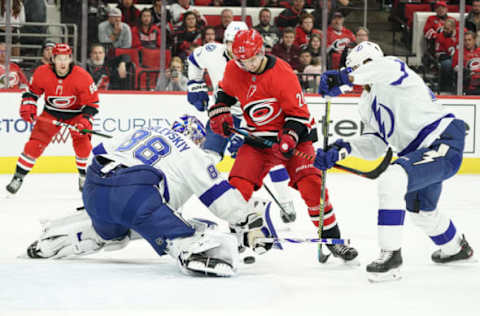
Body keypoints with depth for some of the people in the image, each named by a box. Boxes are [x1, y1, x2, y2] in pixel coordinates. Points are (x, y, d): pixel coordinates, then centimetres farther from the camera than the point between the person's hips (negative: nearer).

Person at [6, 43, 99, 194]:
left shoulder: (82, 77, -25)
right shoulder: (42, 73, -19)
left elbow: (92, 103, -17)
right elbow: (32, 91, 1)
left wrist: (85, 120, -30)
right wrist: (28, 107, -16)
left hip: (76, 113, -1)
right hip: (51, 112, 1)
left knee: (82, 144, -20)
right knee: (35, 143, -10)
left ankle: (84, 176, 4)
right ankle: (18, 177, 0)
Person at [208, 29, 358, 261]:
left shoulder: (282, 74, -21)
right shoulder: (233, 70, -4)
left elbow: (299, 111, -16)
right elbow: (225, 92, 19)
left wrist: (290, 138, -28)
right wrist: (219, 113, 3)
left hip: (293, 135, -4)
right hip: (258, 137, 4)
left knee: (311, 183, -19)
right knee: (238, 184, -11)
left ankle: (332, 239, -9)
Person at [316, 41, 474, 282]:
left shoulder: (396, 72, -10)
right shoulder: (368, 104, 17)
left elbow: (388, 68, -37)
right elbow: (375, 144, 10)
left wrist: (344, 77, -41)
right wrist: (343, 149, -6)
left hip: (444, 142, -11)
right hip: (420, 152, 11)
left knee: (392, 180, -29)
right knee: (419, 210, 29)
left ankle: (390, 253, -24)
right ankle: (455, 247, 58)